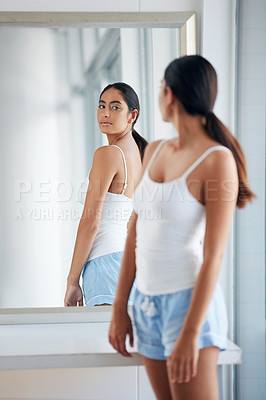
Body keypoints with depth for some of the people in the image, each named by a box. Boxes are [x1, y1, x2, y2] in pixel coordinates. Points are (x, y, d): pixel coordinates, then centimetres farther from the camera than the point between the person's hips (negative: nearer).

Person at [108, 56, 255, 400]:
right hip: (147, 304, 7)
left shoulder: (217, 160, -13)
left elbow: (214, 256, -17)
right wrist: (119, 308, 10)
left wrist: (190, 334, -19)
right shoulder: (154, 151, 8)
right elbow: (134, 235, 11)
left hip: (189, 303, -7)